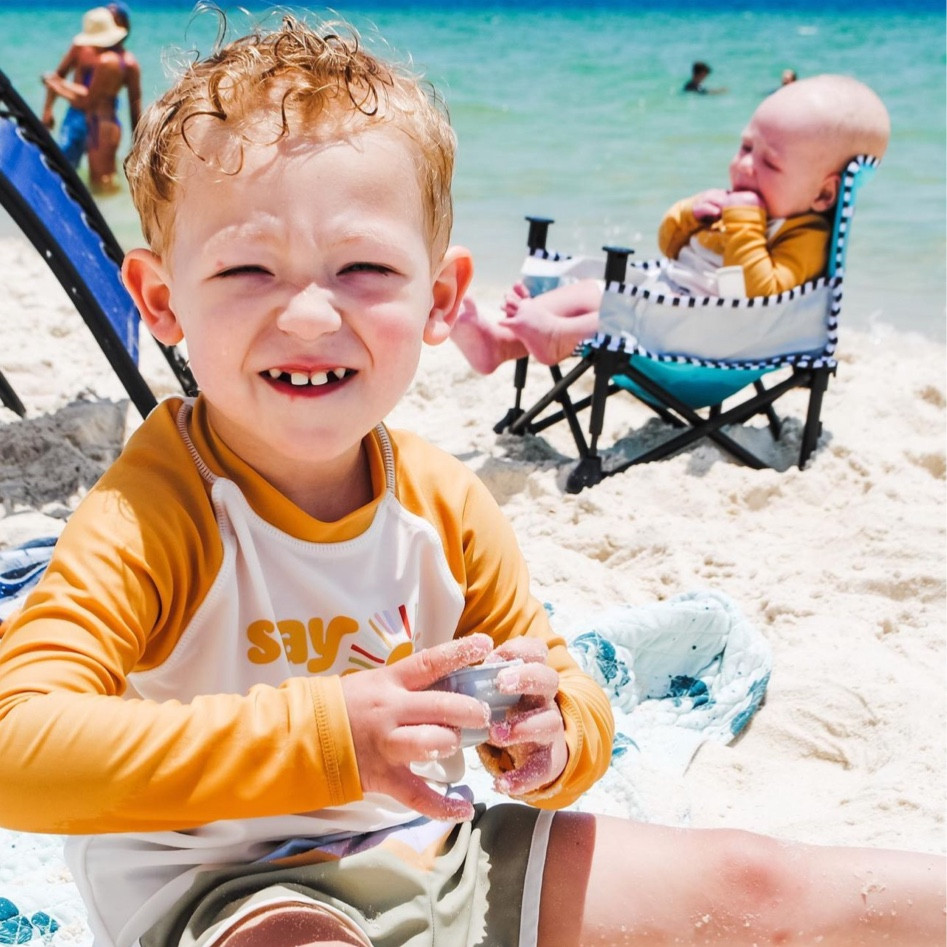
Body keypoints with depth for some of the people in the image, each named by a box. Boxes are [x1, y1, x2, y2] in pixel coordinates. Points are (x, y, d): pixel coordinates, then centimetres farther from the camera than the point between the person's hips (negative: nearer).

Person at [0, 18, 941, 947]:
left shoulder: (443, 503, -5)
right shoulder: (151, 516, -22)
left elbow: (575, 701, 6)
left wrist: (553, 738, -20)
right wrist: (321, 735, -39)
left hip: (425, 849, 5)